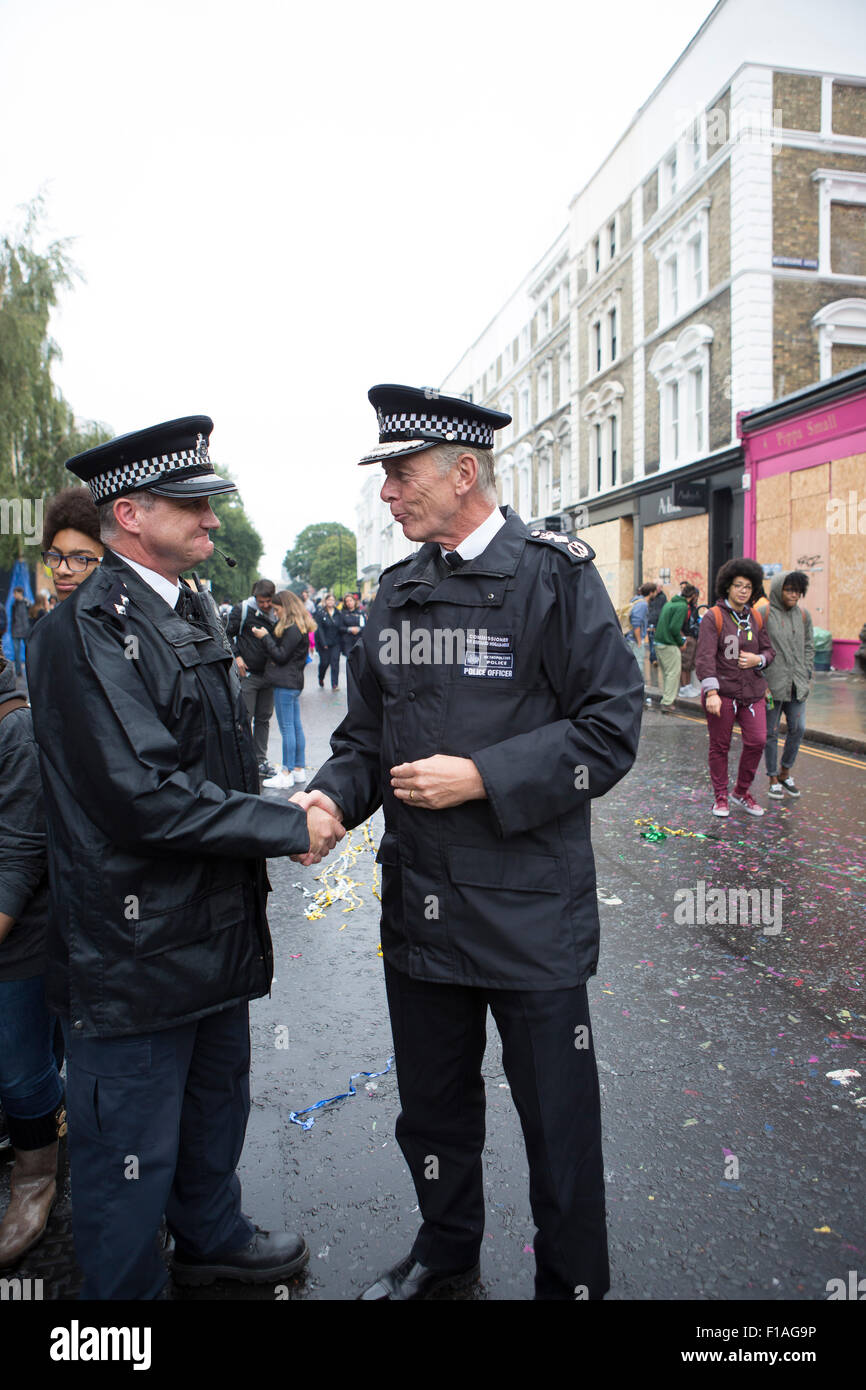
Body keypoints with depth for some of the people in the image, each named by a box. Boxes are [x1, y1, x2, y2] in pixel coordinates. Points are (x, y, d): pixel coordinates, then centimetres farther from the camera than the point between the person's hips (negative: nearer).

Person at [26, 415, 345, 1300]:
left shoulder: (193, 612, 10)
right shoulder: (86, 629, -20)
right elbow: (143, 795, -27)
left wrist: (285, 816, 5)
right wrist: (288, 828, -19)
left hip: (214, 922, 9)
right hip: (136, 948, -9)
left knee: (217, 1103, 27)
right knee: (132, 1152, 9)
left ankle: (212, 1238, 50)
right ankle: (124, 1285, 33)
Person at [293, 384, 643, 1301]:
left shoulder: (555, 575, -9)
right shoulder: (395, 593, 8)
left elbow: (610, 729, -13)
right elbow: (367, 731, 12)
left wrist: (483, 777, -20)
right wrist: (333, 796, -8)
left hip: (529, 911, -5)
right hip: (419, 906, 6)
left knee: (557, 1122, 13)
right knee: (431, 1109, 23)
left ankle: (571, 1283, 39)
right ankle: (445, 1251, 50)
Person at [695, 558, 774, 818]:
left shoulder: (756, 619, 11)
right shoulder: (713, 617, -6)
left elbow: (769, 650, 19)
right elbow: (705, 657, -14)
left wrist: (758, 659, -6)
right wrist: (711, 692, -24)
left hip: (752, 691, 5)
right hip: (722, 692, -5)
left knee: (757, 741, -1)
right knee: (720, 745, 4)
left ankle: (741, 791, 20)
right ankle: (720, 796, 19)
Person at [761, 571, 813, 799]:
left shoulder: (803, 615, 9)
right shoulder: (764, 615, -7)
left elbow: (808, 647, 17)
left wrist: (806, 675, 8)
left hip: (797, 685, 5)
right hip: (772, 684, -5)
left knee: (798, 729, 5)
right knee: (771, 732, 3)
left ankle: (785, 772, 25)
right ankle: (773, 779, 16)